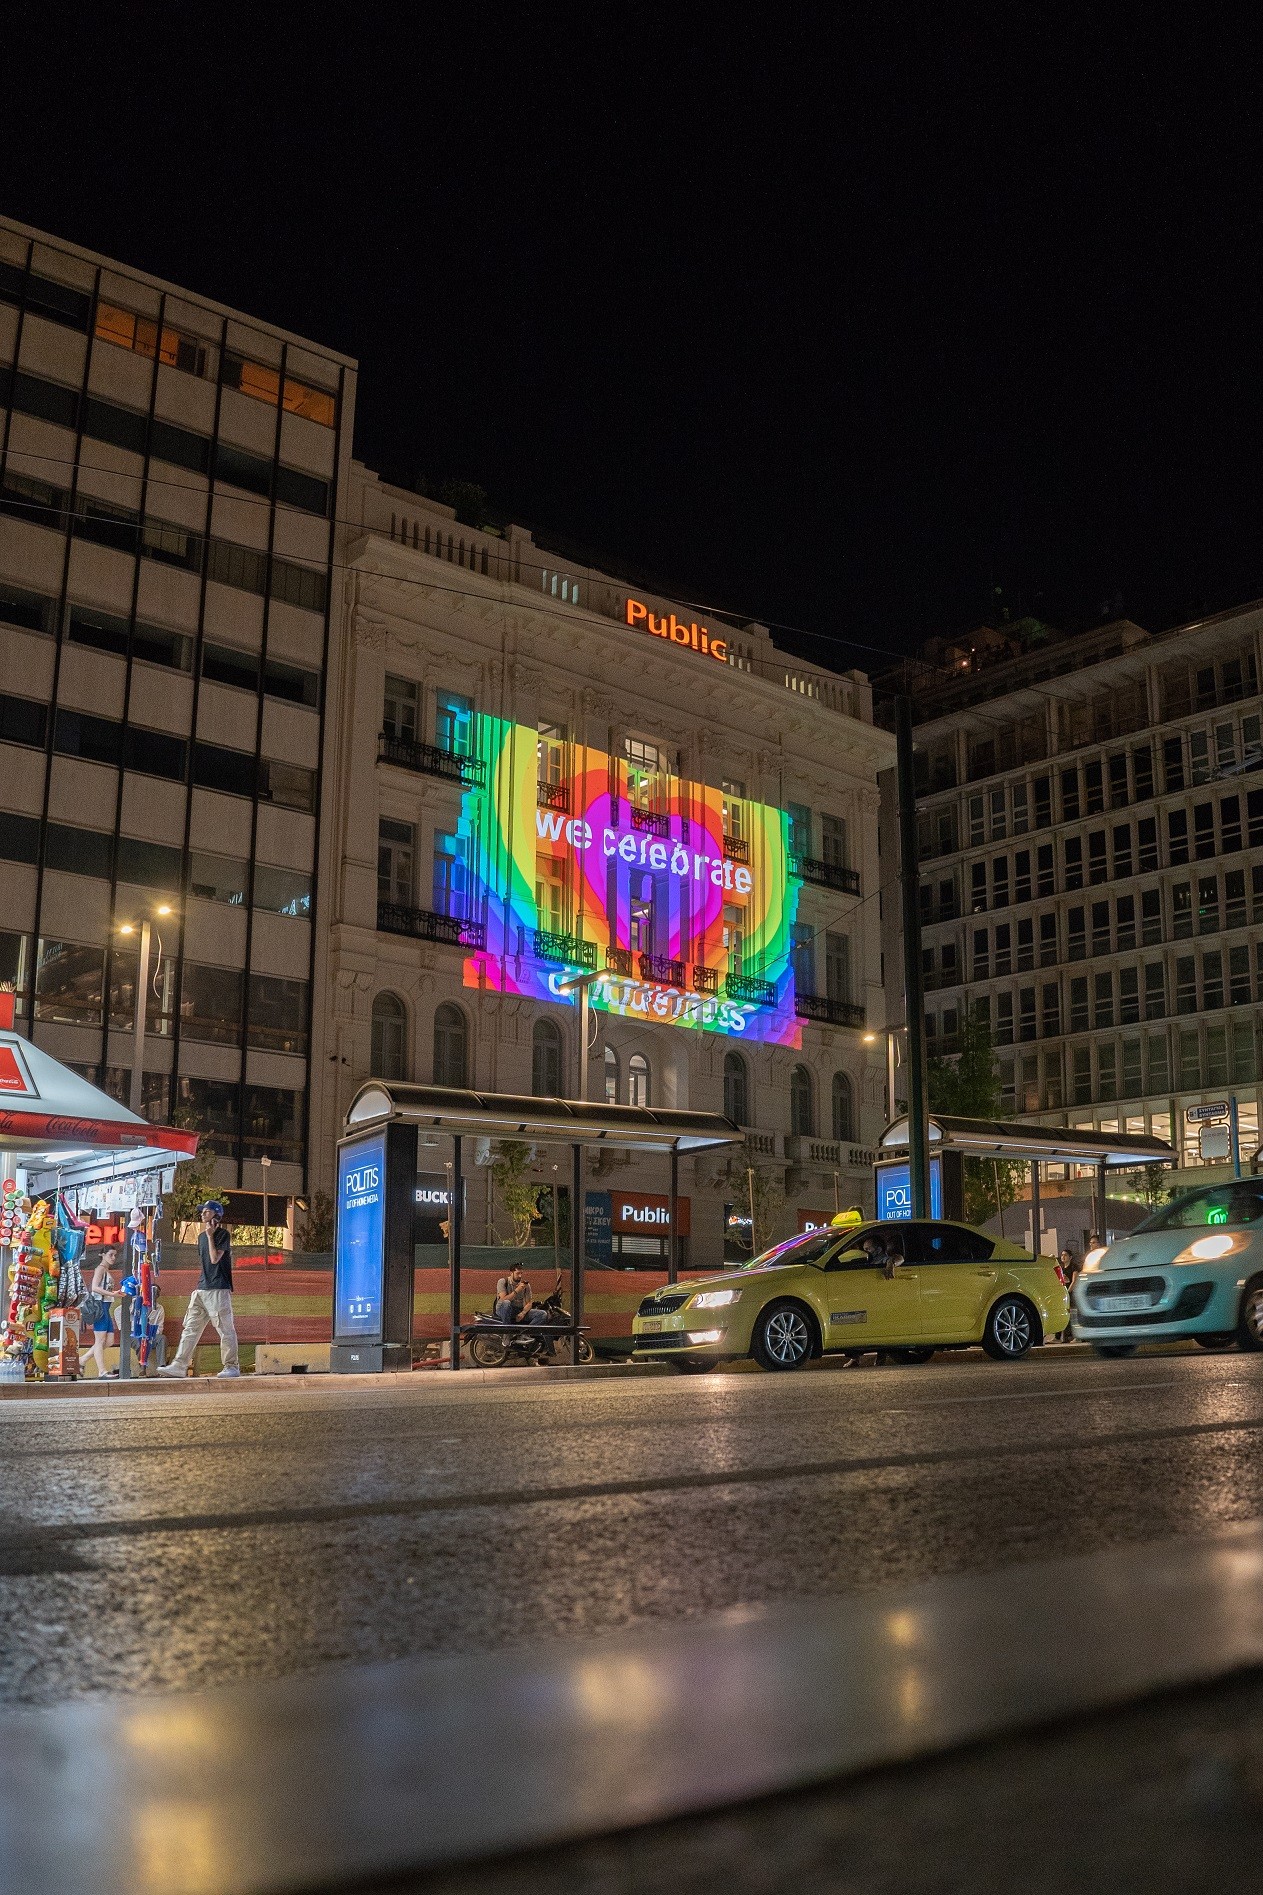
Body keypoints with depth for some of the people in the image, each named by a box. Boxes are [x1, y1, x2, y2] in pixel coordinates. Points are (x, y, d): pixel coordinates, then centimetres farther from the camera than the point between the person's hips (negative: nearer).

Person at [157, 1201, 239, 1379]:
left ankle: (231, 1366, 1)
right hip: (201, 1290, 8)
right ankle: (179, 1365, 3)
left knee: (225, 1329, -5)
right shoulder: (202, 1237, 19)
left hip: (219, 1289, -8)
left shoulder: (223, 1234, -6)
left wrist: (210, 1236, -12)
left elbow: (215, 1258, -16)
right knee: (190, 1328, 3)